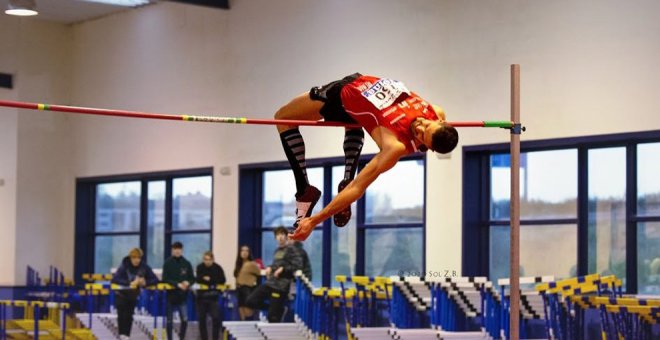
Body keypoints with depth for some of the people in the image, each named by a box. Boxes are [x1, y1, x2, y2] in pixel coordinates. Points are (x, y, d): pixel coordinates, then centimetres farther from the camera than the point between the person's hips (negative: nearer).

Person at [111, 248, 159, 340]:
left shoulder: (144, 267, -14)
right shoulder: (124, 266, -23)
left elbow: (155, 280, -14)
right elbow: (114, 279, -34)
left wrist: (145, 282, -34)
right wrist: (129, 283, -41)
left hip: (133, 295, 3)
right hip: (121, 294, -3)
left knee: (129, 316, 8)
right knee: (122, 315, -9)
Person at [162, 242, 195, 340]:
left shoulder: (186, 264, 5)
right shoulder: (168, 263, -2)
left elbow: (192, 278, 8)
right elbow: (165, 279, -9)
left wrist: (187, 282, -14)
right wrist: (177, 284, -20)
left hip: (182, 296, 1)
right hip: (170, 294, -1)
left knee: (185, 319, -9)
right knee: (169, 320, 5)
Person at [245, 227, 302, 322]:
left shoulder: (290, 250, -4)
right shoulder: (277, 251, 18)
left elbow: (298, 264, -13)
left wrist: (283, 269, -17)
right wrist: (270, 268, 10)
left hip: (281, 286, -8)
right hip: (269, 283, 8)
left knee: (273, 316, -7)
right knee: (250, 301, 0)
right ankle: (280, 309, 10)